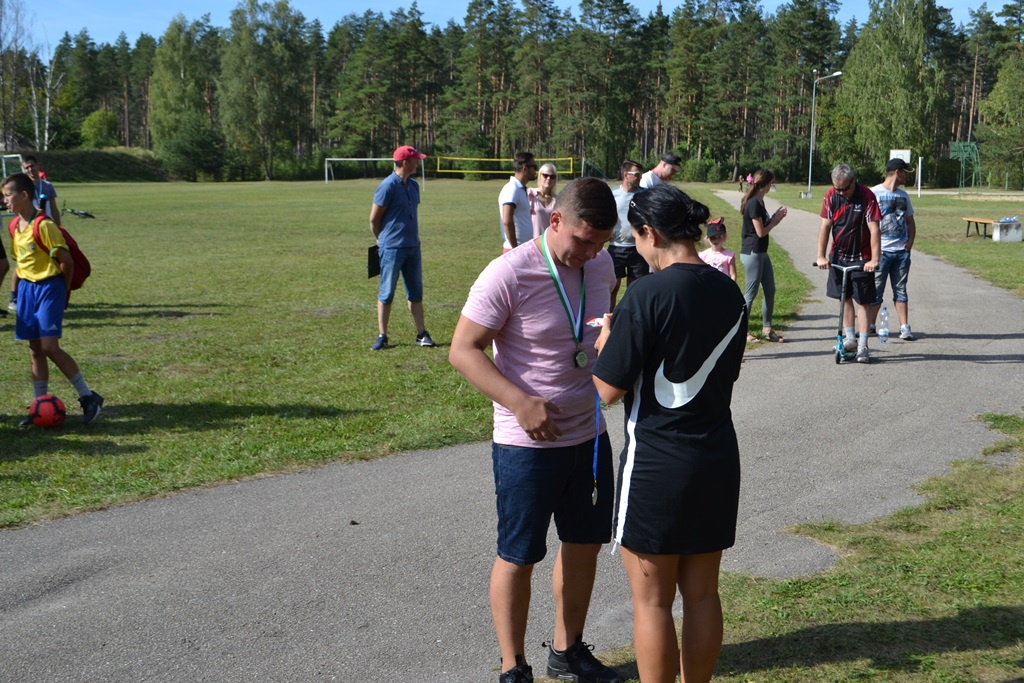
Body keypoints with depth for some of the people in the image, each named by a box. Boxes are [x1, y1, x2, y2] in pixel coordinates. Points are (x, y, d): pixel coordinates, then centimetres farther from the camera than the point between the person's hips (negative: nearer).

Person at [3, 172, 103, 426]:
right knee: (35, 350, 8)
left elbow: (66, 260, -15)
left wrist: (62, 292, -4)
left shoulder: (43, 225, -17)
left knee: (49, 347, -12)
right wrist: (17, 292, 15)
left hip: (48, 288, -8)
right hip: (27, 288, 8)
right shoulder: (15, 227, 8)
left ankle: (89, 397, -1)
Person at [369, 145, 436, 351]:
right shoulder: (388, 186, -14)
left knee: (416, 292, 9)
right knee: (386, 293, 1)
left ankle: (422, 334, 14)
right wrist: (382, 242, 4)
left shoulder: (413, 185, 10)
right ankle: (382, 336, 9)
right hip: (392, 249, -7)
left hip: (413, 247, 7)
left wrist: (413, 239, 14)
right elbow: (374, 219, -8)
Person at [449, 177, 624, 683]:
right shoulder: (509, 274, -21)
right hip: (527, 445, -7)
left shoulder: (601, 265, 0)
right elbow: (463, 350, -18)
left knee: (584, 544, 17)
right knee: (518, 557, 5)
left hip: (589, 435, 7)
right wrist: (521, 403, -29)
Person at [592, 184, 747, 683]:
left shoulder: (648, 294, -17)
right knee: (701, 593, 17)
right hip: (717, 459, 7)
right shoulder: (730, 293, 4)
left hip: (656, 463, -7)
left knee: (652, 600, 7)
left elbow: (610, 389, -17)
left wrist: (606, 341, 3)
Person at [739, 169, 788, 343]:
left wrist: (776, 217, 1)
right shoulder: (753, 203, -18)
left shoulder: (759, 202, 12)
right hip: (752, 252, -10)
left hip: (761, 253, 10)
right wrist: (776, 219, -5)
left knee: (770, 290, 10)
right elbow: (761, 232, -18)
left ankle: (767, 329, 18)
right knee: (751, 292, -2)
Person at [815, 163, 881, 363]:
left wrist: (874, 259, -24)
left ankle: (863, 345, 1)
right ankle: (850, 338, 18)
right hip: (838, 256, 4)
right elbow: (825, 226, -4)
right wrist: (821, 256, -8)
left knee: (863, 301, -2)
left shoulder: (867, 197, -16)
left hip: (861, 258, -4)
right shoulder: (831, 196, -6)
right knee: (845, 298, 9)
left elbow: (874, 230, -19)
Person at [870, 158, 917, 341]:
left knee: (900, 290, 6)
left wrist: (910, 241, 5)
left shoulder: (903, 195, 14)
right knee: (876, 291, 1)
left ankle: (904, 327, 5)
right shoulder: (874, 193, -5)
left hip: (902, 250, 5)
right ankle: (870, 326, 12)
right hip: (881, 250, -5)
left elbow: (910, 221, 21)